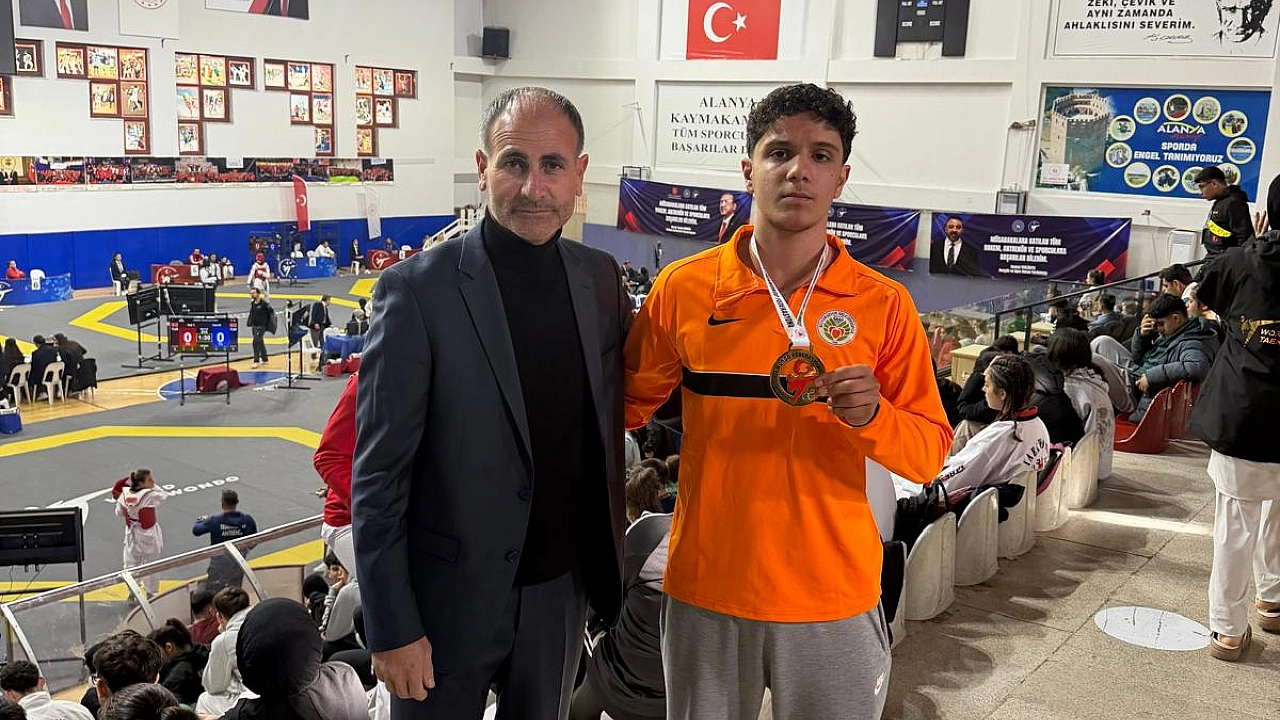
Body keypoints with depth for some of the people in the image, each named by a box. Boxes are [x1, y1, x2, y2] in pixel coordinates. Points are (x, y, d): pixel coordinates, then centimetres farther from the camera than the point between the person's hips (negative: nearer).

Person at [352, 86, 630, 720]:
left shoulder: (600, 277, -2)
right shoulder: (416, 290, -16)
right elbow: (378, 476, -14)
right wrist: (391, 628, -13)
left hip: (563, 588, 5)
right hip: (451, 597, -4)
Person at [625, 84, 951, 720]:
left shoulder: (884, 305, -4)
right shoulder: (683, 288, -3)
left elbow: (930, 456, -1)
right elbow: (628, 406, 8)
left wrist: (872, 416, -19)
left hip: (834, 598, 0)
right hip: (704, 590, 1)